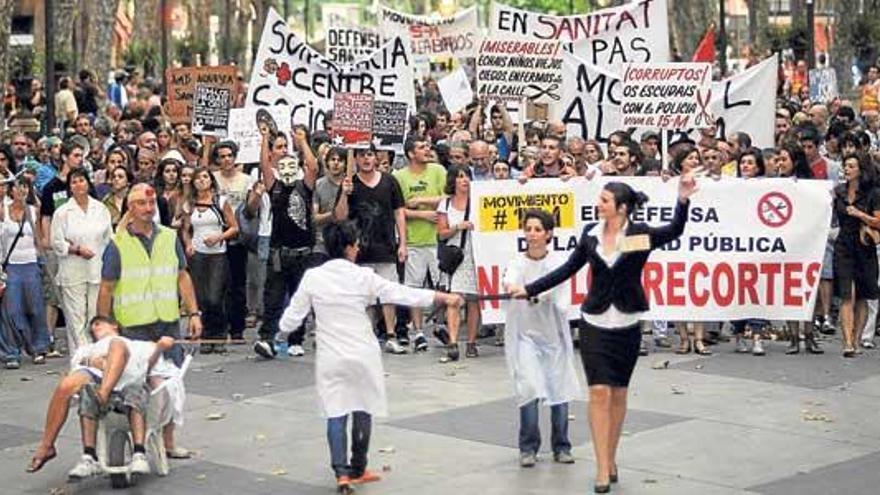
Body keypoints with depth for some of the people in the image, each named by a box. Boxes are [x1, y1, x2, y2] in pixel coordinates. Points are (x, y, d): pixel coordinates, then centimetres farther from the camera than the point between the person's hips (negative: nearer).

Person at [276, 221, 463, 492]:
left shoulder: (312, 277, -7)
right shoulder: (363, 277, -10)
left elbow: (292, 317, -2)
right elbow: (404, 294, -8)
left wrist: (283, 331, 21)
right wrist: (445, 298, -2)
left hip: (330, 357, 1)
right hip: (362, 355, 0)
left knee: (336, 414, 4)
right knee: (362, 410, 17)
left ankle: (342, 472, -10)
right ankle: (357, 469, 28)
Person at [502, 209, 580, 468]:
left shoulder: (556, 262, -1)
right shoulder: (518, 262, 1)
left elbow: (551, 287, -20)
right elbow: (509, 281, -21)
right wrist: (510, 287, -45)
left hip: (553, 334, 0)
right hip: (524, 334, 0)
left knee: (560, 389, 3)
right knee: (528, 388, -12)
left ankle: (561, 447, 19)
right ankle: (528, 448, 2)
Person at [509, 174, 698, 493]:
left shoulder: (640, 234, -7)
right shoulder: (590, 234, 1)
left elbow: (674, 231, -23)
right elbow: (569, 269, 11)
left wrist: (683, 201, -40)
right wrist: (529, 289, 12)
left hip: (627, 324, -1)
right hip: (595, 322, 1)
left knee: (618, 394, 10)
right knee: (599, 392, -7)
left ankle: (611, 460, 25)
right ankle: (603, 469, -5)